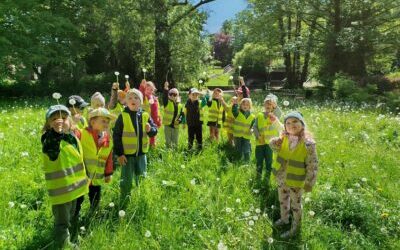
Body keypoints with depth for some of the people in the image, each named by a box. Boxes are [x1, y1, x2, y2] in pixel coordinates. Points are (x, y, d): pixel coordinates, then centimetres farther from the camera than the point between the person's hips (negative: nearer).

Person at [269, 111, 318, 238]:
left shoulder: (308, 143, -23)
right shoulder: (284, 138, -7)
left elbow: (312, 165, -17)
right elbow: (274, 148, 12)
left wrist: (309, 183, -13)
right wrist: (275, 142, -12)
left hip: (296, 181, -6)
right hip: (281, 178, 6)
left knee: (295, 204, 14)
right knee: (282, 200, 26)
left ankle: (295, 227, 36)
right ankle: (284, 219, 51)